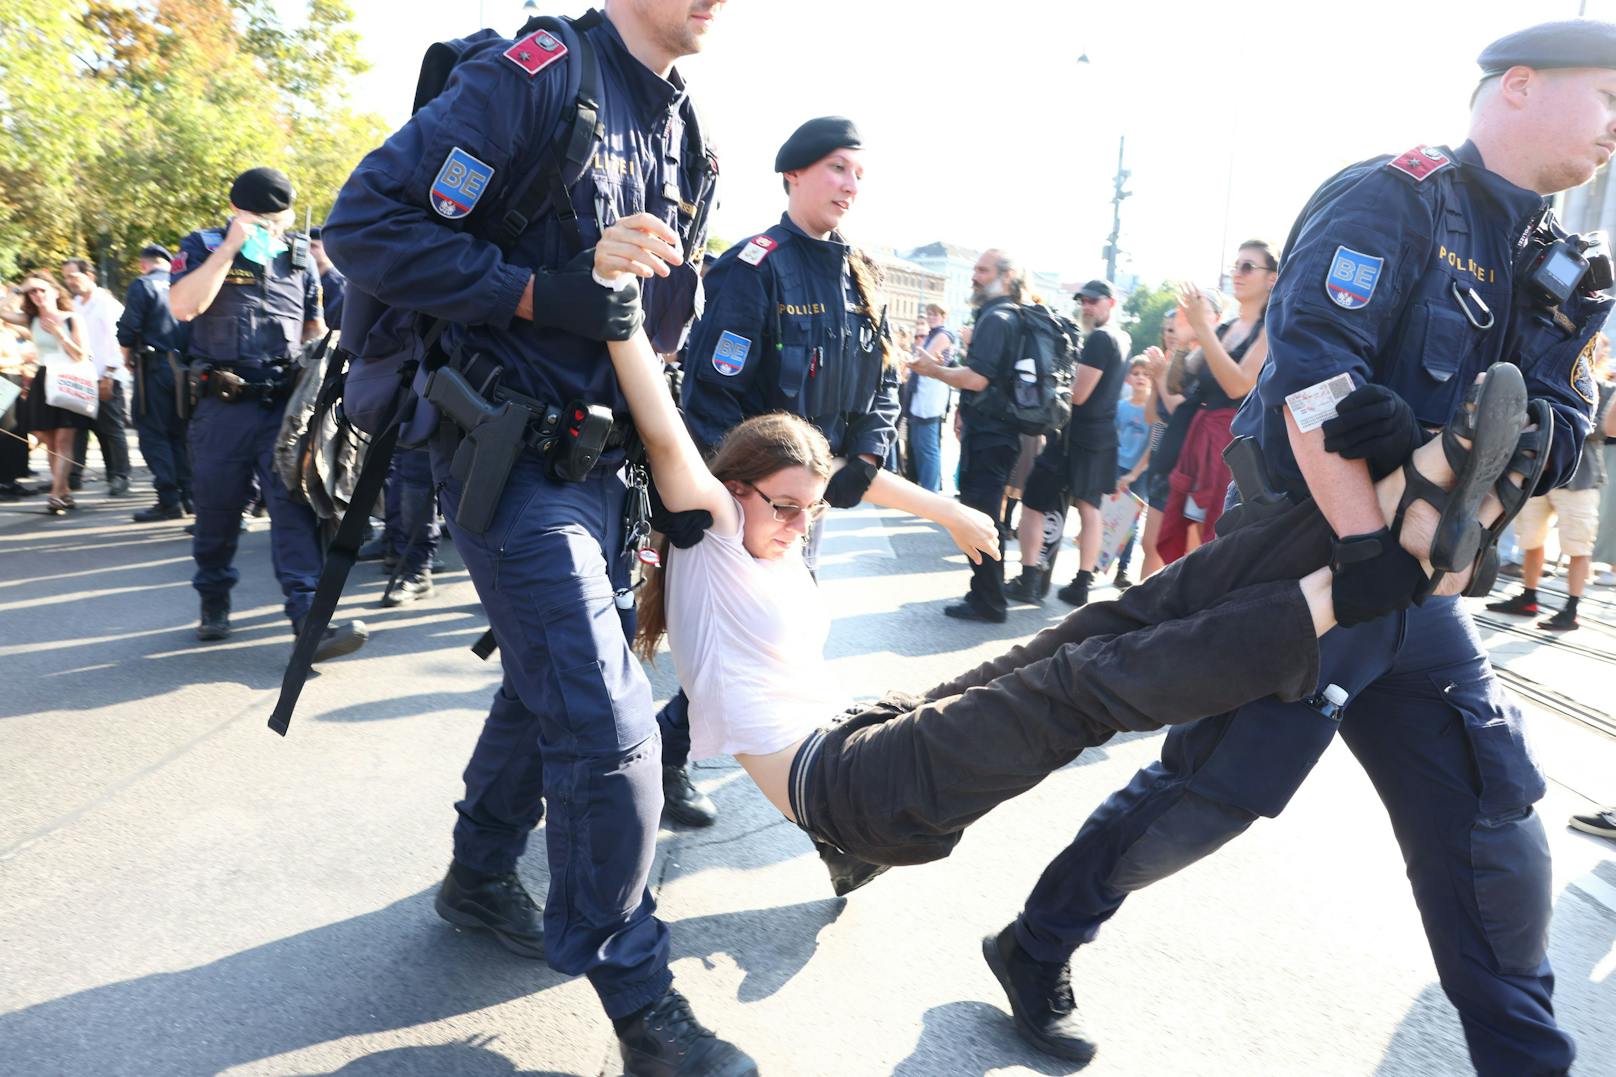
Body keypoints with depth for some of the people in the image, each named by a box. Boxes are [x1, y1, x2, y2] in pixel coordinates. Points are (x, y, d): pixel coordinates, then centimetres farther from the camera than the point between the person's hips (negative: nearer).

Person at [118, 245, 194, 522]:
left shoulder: (142, 286, -4)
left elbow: (128, 330, -8)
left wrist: (128, 358, 8)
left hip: (154, 367, -5)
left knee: (153, 434, -1)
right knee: (180, 433, 12)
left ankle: (169, 501, -6)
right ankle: (188, 495, 12)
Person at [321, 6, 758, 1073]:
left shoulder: (683, 136, 12)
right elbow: (364, 224, -17)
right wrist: (547, 292, -23)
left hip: (601, 458, 9)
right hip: (512, 459, -8)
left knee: (554, 681, 19)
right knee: (609, 727, -8)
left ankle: (482, 875, 44)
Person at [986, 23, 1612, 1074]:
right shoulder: (1392, 200, -9)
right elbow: (1310, 378, -23)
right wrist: (1367, 550, -24)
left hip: (1419, 584, 8)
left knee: (1492, 816, 9)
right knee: (1208, 792, -1)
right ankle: (1040, 949, 20)